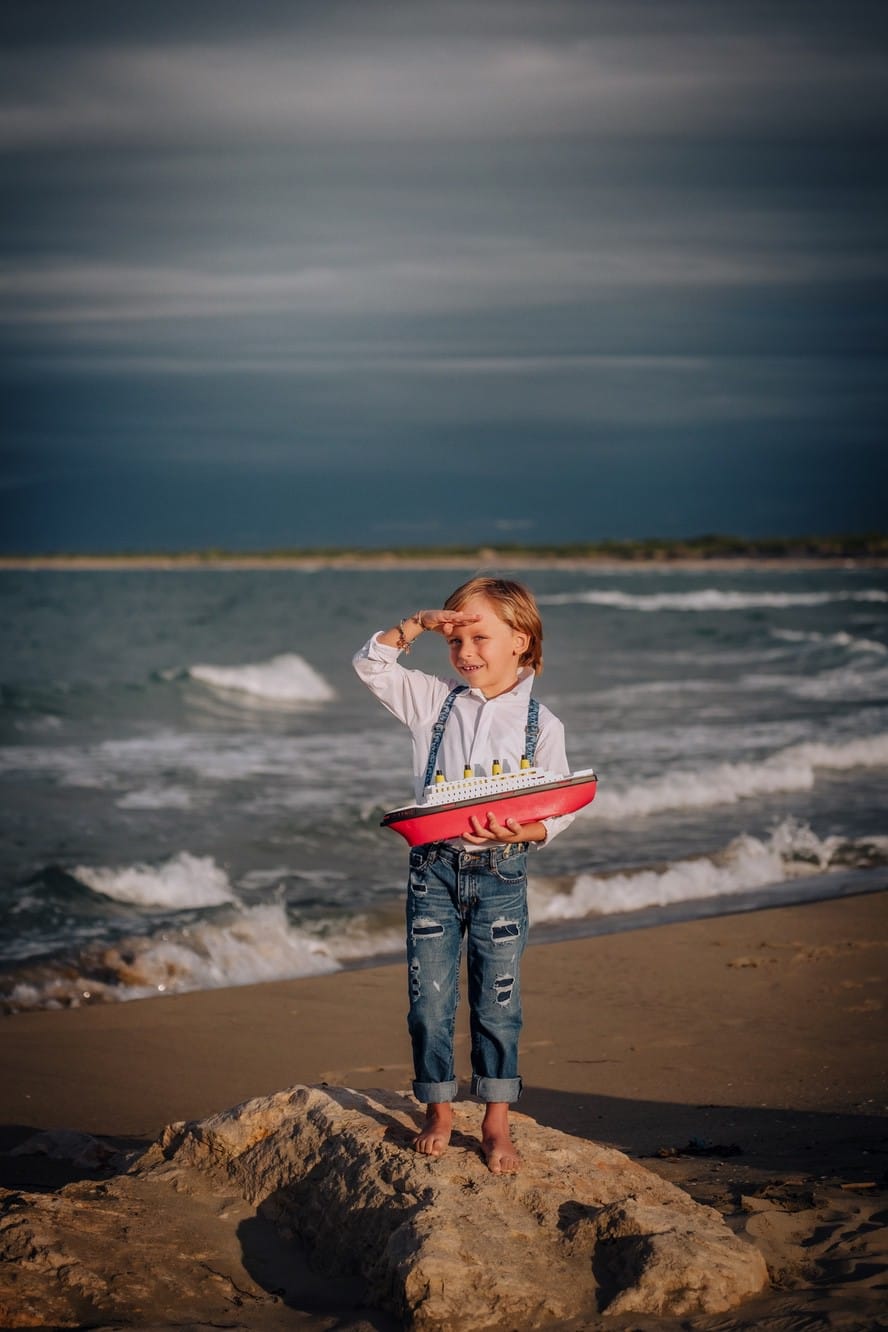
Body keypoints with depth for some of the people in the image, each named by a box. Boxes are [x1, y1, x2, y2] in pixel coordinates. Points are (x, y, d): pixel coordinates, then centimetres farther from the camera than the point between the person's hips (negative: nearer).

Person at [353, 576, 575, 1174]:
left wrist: (523, 832, -22)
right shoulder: (436, 700, 5)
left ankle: (497, 1121, 15)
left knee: (497, 1001, 4)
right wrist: (417, 625, -6)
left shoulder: (540, 722, -1)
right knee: (430, 999, 4)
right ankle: (439, 1109, 19)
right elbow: (371, 665, 5)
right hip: (434, 866, 2)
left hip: (501, 871, -2)